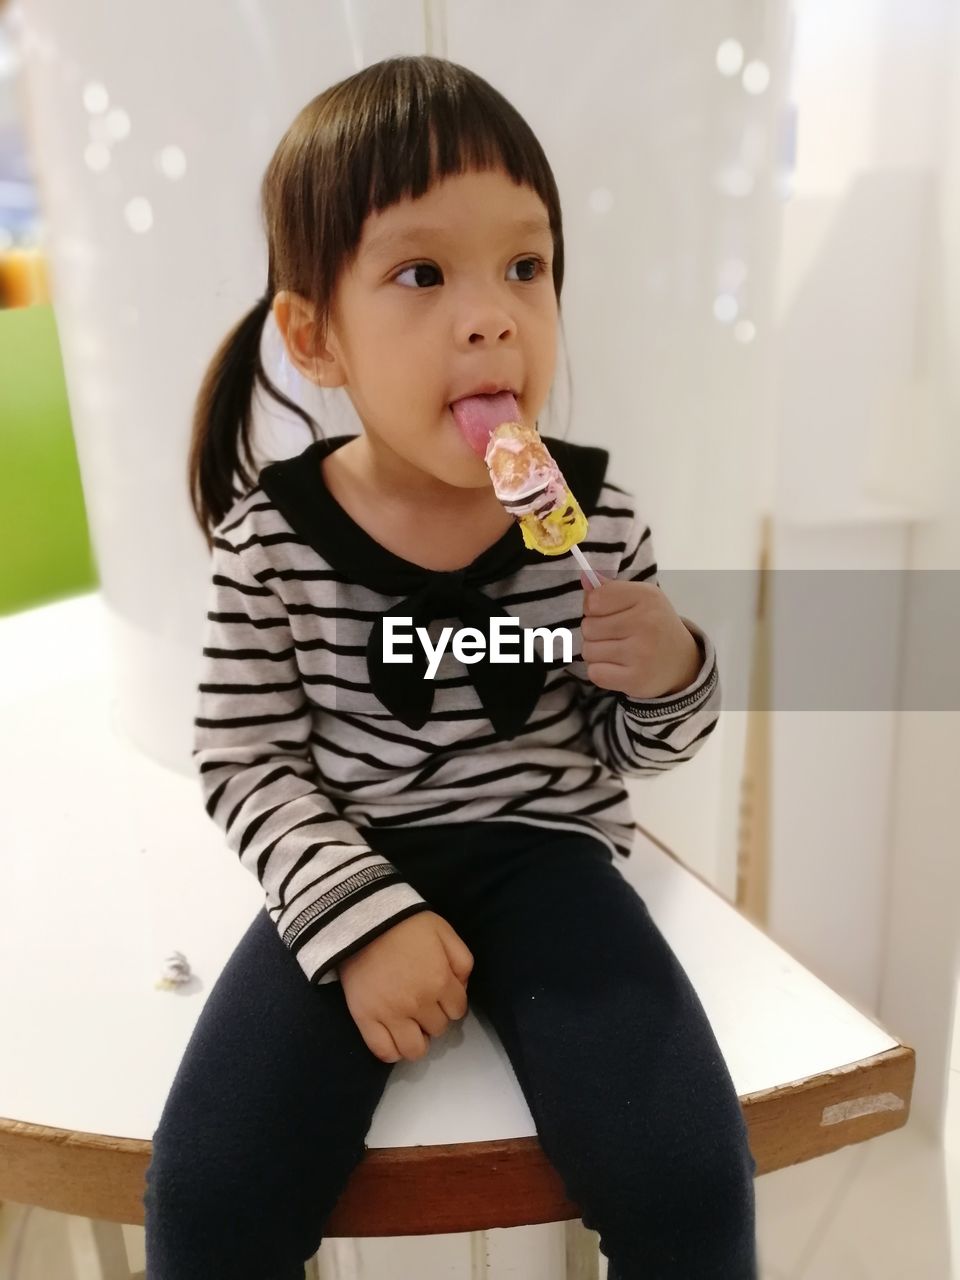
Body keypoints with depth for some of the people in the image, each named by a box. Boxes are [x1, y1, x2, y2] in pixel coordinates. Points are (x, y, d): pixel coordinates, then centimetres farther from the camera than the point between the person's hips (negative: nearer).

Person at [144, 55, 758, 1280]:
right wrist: (360, 916, -18)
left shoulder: (596, 515, -7)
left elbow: (627, 751, 4)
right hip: (353, 863, 0)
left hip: (541, 852, 1)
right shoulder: (271, 538, -10)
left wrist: (670, 681, -18)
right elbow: (245, 765, -5)